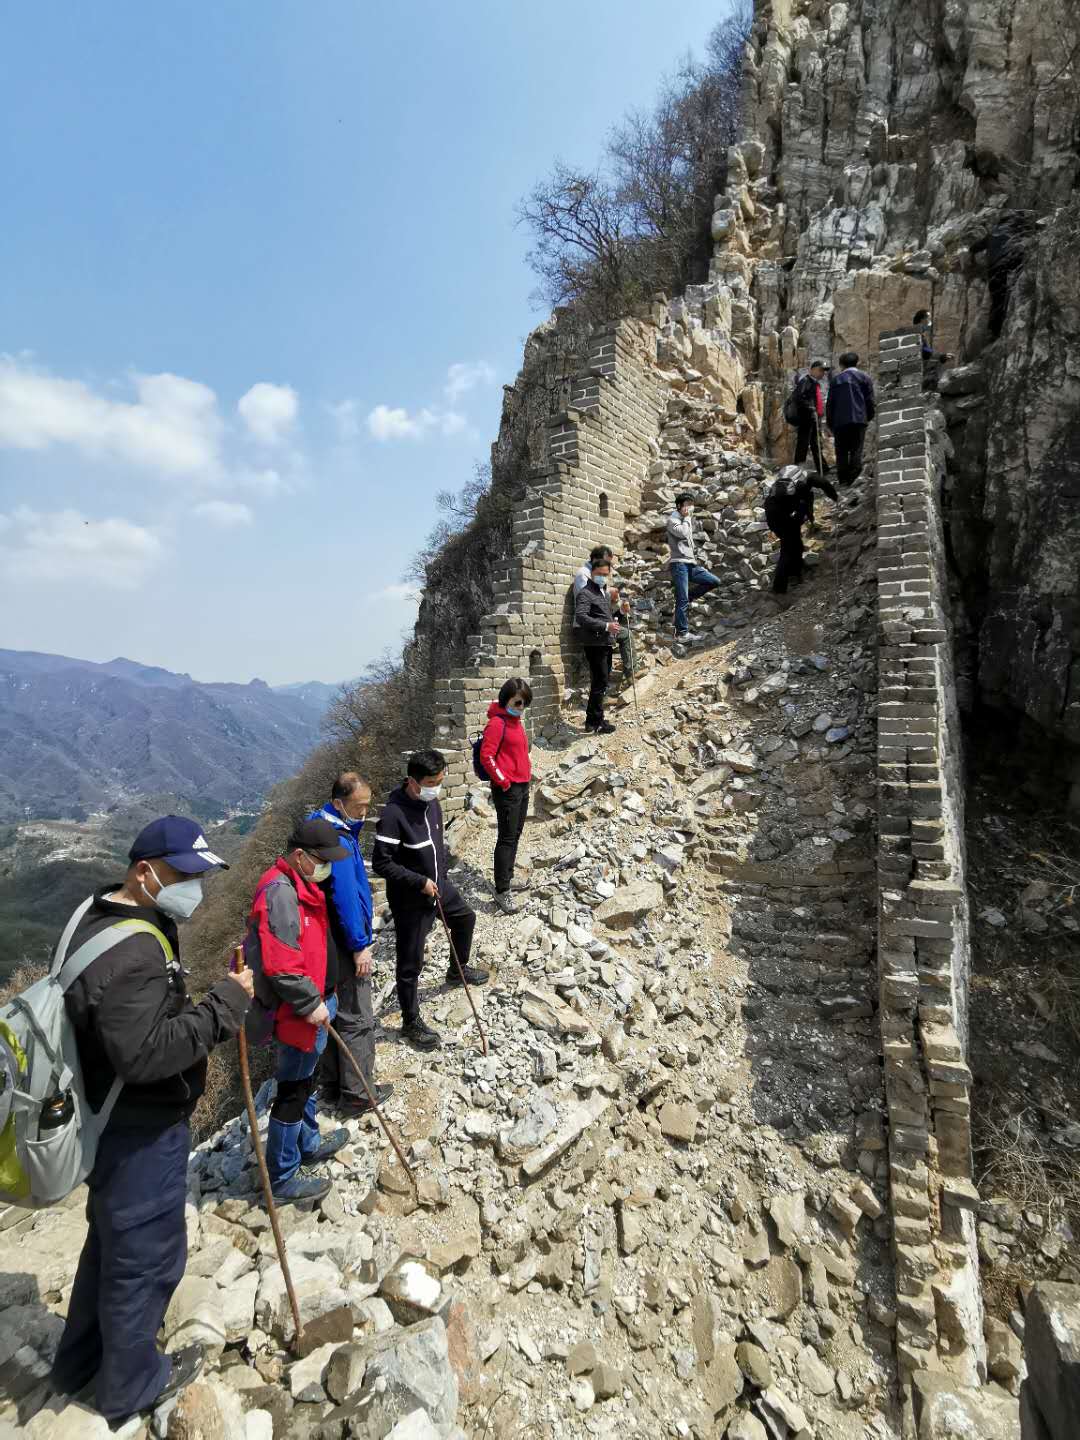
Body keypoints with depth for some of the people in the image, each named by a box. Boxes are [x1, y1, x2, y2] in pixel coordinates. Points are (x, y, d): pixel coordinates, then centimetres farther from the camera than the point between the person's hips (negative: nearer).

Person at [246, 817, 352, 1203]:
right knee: (293, 1092, 5)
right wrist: (311, 1004, -21)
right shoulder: (280, 893, -27)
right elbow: (281, 967, -31)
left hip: (314, 1001, 10)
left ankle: (308, 1144, 44)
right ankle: (282, 1180, 20)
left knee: (304, 1082, 25)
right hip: (299, 1011, -10)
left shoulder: (298, 884, 6)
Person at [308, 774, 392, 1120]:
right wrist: (360, 945, -19)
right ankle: (357, 1096, 17)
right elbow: (345, 898, -26)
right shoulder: (337, 842, -26)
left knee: (334, 1014, 20)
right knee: (357, 1021, 4)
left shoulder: (320, 825, 5)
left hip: (328, 941, 10)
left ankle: (331, 1088, 33)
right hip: (343, 946, -10)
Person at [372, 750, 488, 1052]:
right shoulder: (394, 814, -29)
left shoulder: (432, 802, -5)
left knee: (465, 917, 28)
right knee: (410, 963, 5)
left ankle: (457, 970, 55)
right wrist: (420, 882, -23)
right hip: (409, 899, -8)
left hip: (438, 885, 8)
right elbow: (381, 863, -26)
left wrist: (441, 876, 11)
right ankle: (411, 1023, 26)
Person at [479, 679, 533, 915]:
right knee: (507, 839, -5)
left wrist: (527, 770, 14)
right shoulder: (497, 722, -15)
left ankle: (508, 876, 30)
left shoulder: (517, 720, 12)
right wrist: (503, 781, -15)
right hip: (507, 789, -9)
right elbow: (486, 756, -20)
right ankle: (501, 891, 1)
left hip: (523, 785, 9)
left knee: (515, 835, 16)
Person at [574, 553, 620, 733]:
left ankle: (594, 719, 23)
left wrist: (614, 621, 12)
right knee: (600, 682, -8)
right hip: (595, 643, -9)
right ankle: (595, 722, 0)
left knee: (602, 682, 14)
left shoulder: (605, 592, 20)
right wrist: (606, 626, -23)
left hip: (606, 643, 9)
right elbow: (580, 617, -23)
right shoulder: (585, 593, -10)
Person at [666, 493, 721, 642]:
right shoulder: (672, 519, -1)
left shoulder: (687, 521, 24)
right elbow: (683, 533, -19)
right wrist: (687, 517, -5)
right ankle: (682, 633, -4)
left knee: (714, 581, -2)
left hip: (691, 563, 8)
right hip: (679, 563, -8)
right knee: (683, 600, -10)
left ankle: (686, 595, 5)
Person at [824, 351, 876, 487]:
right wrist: (869, 416, 18)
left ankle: (842, 480, 4)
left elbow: (830, 403, 6)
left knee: (841, 452, 5)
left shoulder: (836, 379, 10)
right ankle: (853, 478, -16)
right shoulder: (864, 378, 9)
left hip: (840, 421, 0)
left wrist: (830, 423, 12)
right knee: (856, 450, -1)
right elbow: (870, 400, 4)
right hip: (859, 419, 0)